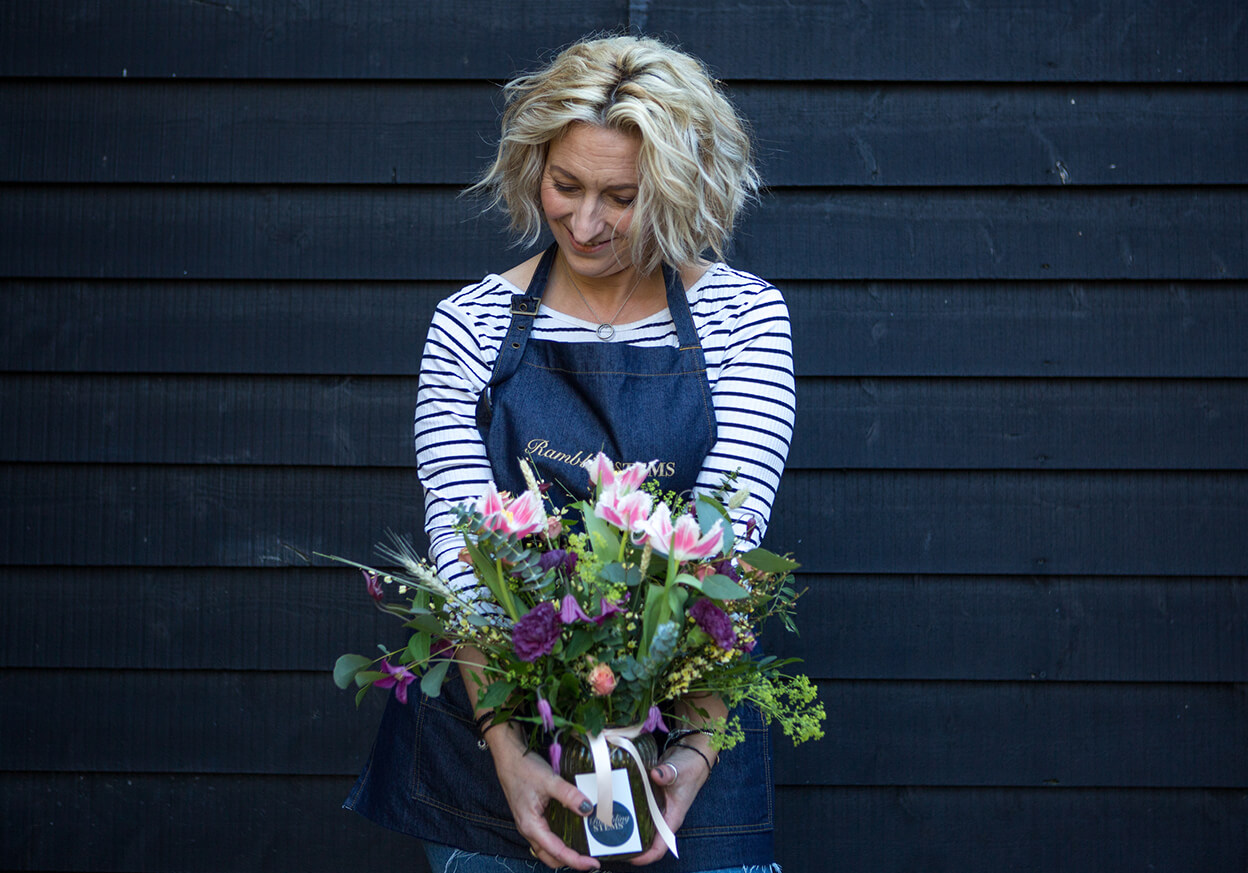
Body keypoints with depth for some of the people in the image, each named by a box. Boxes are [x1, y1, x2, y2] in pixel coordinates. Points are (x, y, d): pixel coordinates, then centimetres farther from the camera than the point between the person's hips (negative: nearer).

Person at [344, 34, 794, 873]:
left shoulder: (744, 316, -4)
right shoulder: (471, 324, -2)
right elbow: (464, 551, -10)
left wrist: (700, 746, -25)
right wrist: (507, 748, -23)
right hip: (489, 740, 1)